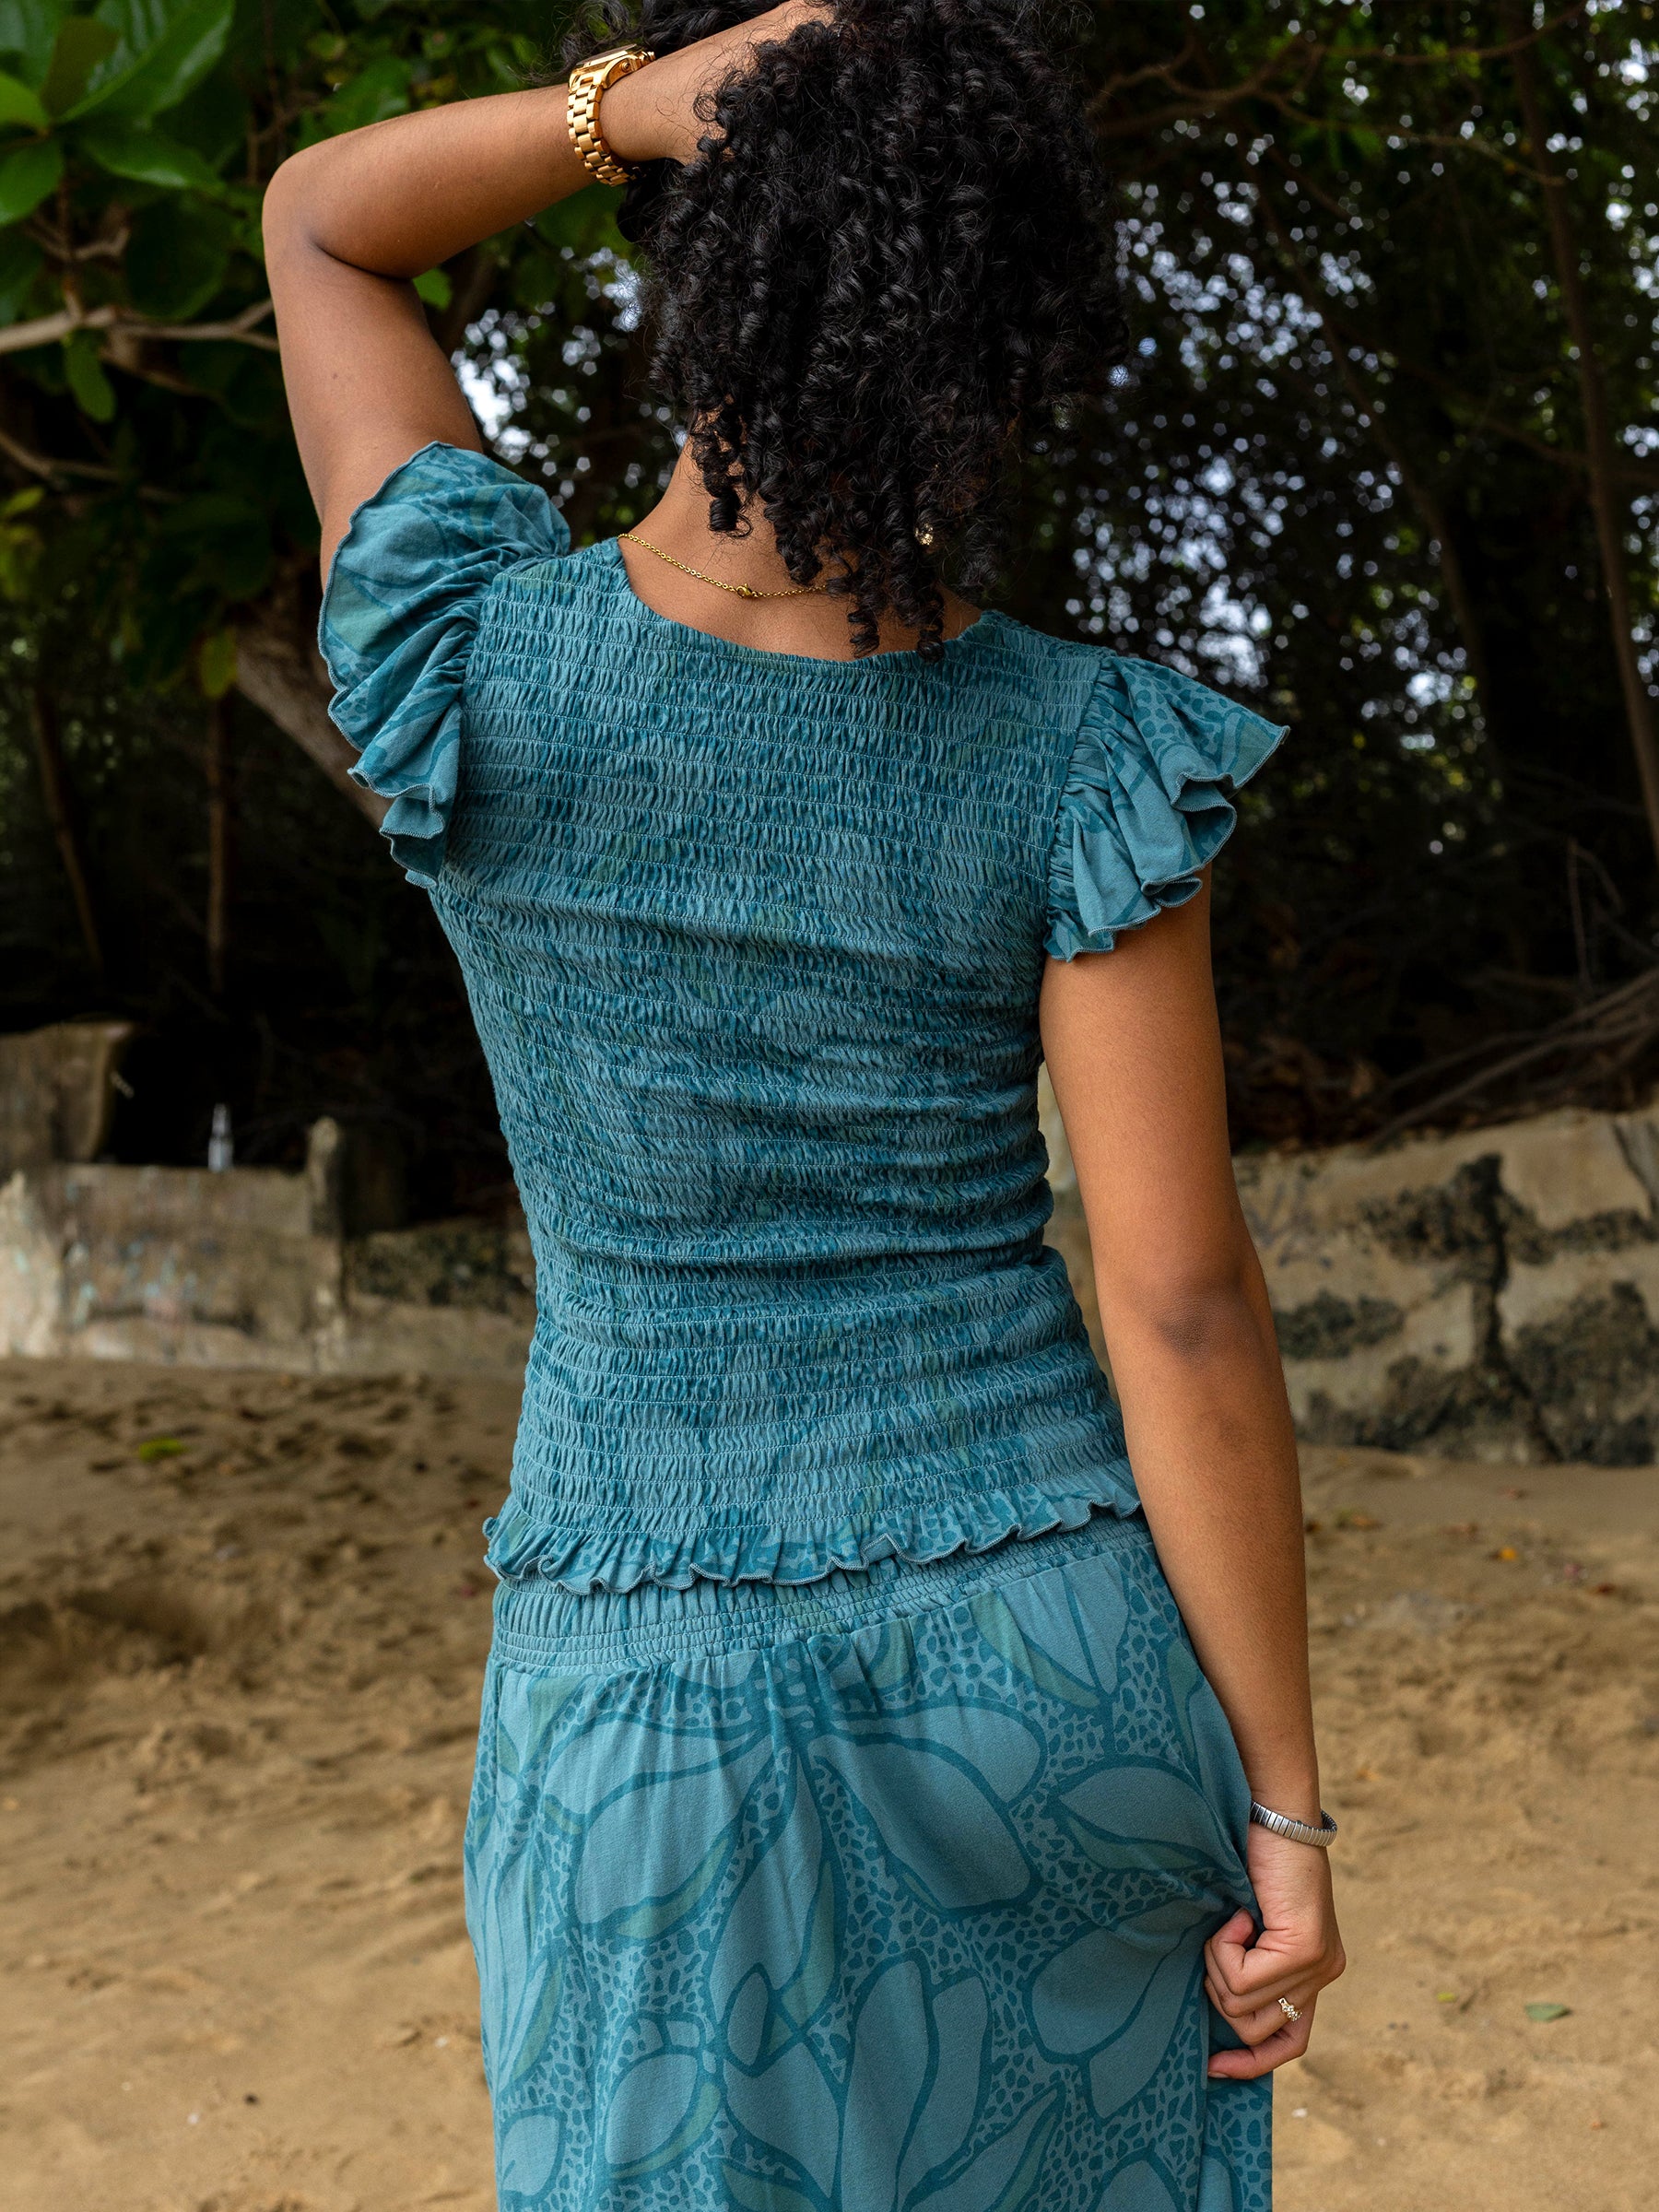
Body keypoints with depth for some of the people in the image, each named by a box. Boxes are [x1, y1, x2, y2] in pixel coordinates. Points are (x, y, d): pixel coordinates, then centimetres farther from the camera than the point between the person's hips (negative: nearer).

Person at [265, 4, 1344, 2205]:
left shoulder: (472, 668, -12)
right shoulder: (1077, 753, -12)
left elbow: (316, 225, 7)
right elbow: (1188, 1310, -12)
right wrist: (1287, 1808, -3)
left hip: (667, 1716, -1)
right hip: (1054, 1671, 1)